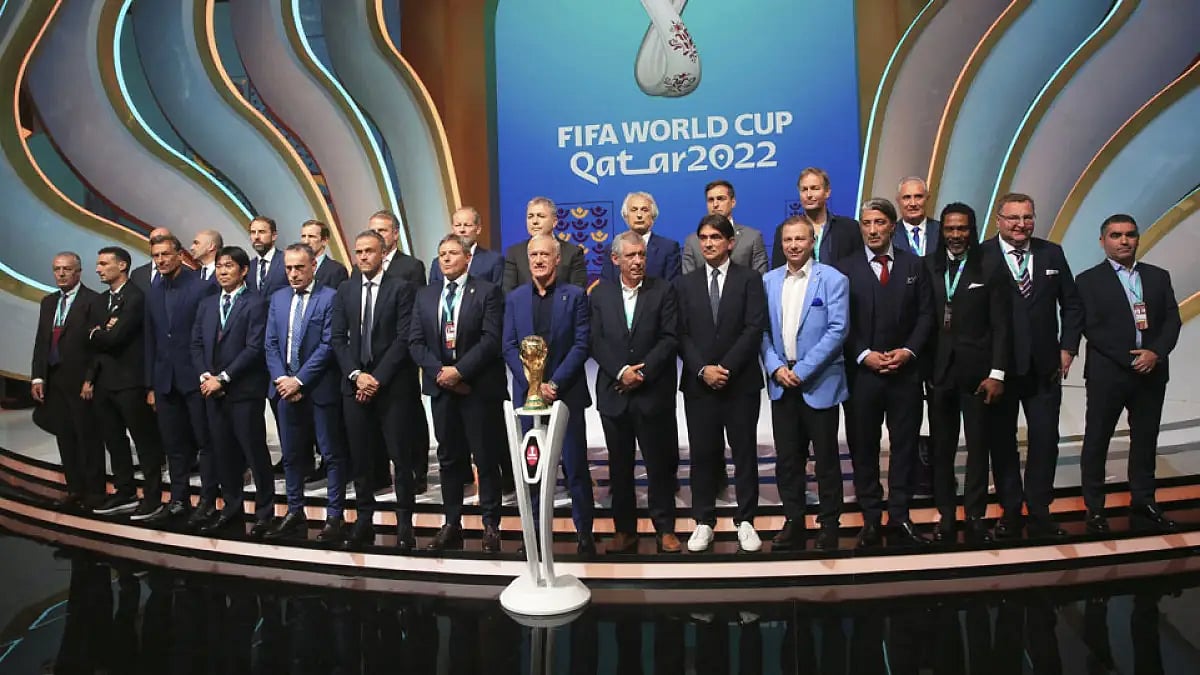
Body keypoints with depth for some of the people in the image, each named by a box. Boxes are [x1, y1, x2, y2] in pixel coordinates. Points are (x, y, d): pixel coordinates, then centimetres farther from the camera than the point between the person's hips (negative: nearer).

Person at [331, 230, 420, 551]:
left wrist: (377, 377, -12)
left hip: (392, 385, -4)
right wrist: (356, 375, -6)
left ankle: (404, 523, 6)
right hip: (354, 384, 4)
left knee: (399, 455, -2)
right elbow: (338, 338, 8)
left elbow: (404, 338, -8)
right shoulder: (344, 291, 12)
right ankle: (364, 519, 18)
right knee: (360, 456, 7)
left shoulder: (401, 288, -1)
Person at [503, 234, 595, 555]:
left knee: (575, 466, 2)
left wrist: (554, 382, -14)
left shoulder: (575, 295, 1)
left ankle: (585, 533, 13)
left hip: (567, 393, -2)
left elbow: (581, 345, -6)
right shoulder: (515, 298, 8)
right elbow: (509, 347, 3)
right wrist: (534, 384, -10)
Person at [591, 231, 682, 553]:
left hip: (654, 392, -2)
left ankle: (665, 529, 18)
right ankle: (624, 529, 21)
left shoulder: (663, 290, 2)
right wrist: (620, 372, -12)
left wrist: (642, 372, -14)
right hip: (614, 393, 2)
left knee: (660, 463, 5)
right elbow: (597, 342, 1)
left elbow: (670, 338, -6)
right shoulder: (601, 293, 8)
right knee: (619, 465, 10)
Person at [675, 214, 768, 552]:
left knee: (745, 451, 6)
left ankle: (745, 521, 17)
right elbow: (681, 334, 2)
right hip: (698, 382, 2)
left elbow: (754, 329, -7)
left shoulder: (749, 279, 3)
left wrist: (726, 368, -14)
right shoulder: (685, 283, 9)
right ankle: (704, 523, 16)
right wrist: (703, 369, -11)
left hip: (741, 381, -1)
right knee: (702, 453, 5)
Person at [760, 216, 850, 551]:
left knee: (826, 458, 6)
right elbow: (762, 331, 6)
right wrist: (776, 368, -8)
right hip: (781, 383, 4)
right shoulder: (769, 281, 8)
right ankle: (793, 522, 22)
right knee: (787, 458, 9)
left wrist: (802, 370, -16)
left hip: (819, 382, -3)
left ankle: (829, 525, 19)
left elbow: (837, 330, -11)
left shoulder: (833, 279, -4)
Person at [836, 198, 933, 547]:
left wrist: (908, 351, -8)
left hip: (905, 371, 2)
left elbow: (925, 314, 6)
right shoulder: (845, 268, 2)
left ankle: (899, 518, 15)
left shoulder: (913, 265, 9)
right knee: (863, 448, 4)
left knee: (905, 445, 5)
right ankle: (871, 519, 14)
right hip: (861, 372, -2)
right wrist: (864, 355, -12)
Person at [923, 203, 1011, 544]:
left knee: (978, 447, 5)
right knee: (941, 448, 7)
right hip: (939, 371, 1)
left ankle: (975, 516, 16)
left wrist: (997, 373, -7)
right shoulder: (928, 267, 5)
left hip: (978, 371, -1)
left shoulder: (991, 268, 1)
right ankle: (946, 516, 17)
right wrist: (924, 367, -3)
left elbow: (1001, 325, -1)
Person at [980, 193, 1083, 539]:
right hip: (998, 367, -3)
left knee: (1045, 441, 6)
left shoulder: (1052, 253, 7)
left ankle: (1040, 513, 19)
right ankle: (1010, 513, 21)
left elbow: (1071, 305, 12)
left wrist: (1068, 348, 4)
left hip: (1045, 367, 3)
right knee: (1003, 442, 8)